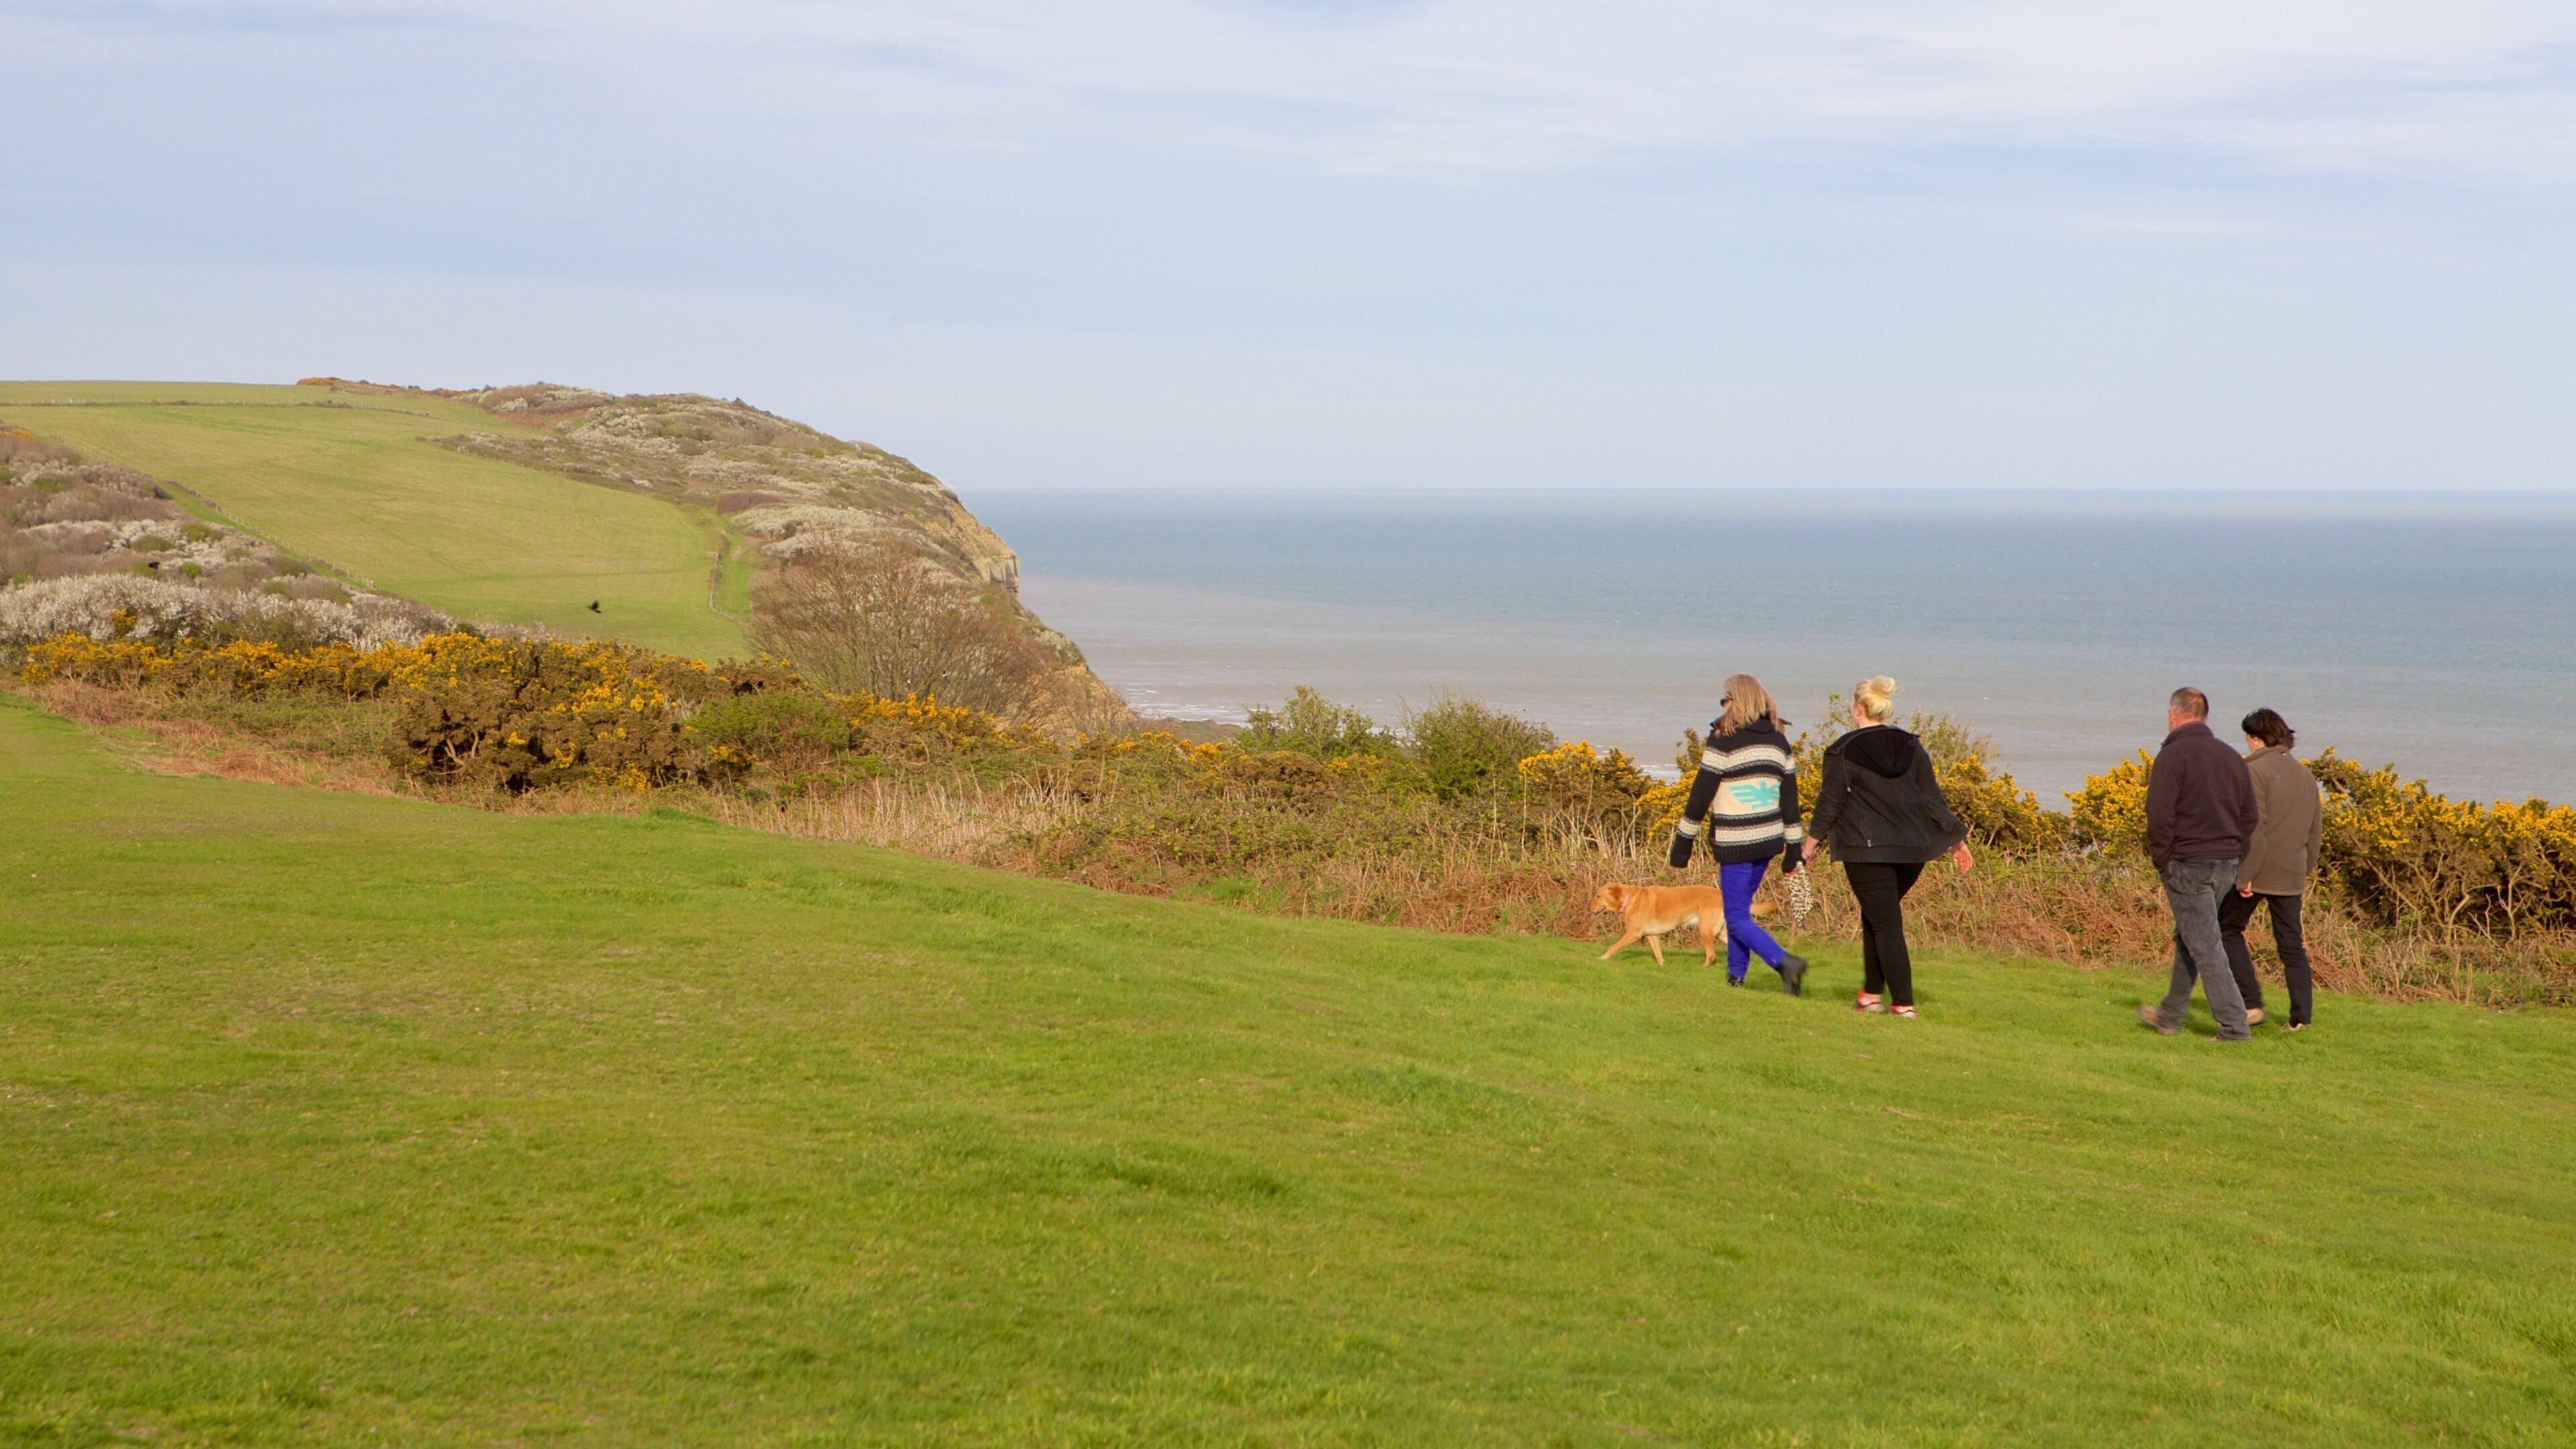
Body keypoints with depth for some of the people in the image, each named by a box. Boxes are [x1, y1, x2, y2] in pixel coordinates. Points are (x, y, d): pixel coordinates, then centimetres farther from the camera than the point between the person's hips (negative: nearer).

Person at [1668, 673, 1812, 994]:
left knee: (1737, 918, -3)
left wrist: (1683, 844, -2)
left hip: (1735, 844, -6)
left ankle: (1784, 961, -22)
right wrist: (1793, 848, 16)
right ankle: (1736, 974, 23)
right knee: (1740, 906, 21)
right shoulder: (1778, 741, 8)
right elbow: (1790, 798, 11)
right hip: (1768, 840, 7)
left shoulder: (1723, 742, -10)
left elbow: (1700, 796, -8)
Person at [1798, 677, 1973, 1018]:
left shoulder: (1843, 753, -7)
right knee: (1876, 916, 20)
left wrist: (1810, 846, 8)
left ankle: (1903, 1003, -8)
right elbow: (1934, 799, 8)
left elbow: (1829, 806, -4)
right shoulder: (1911, 747, 7)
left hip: (1868, 852, -5)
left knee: (1885, 925, -3)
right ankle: (1872, 992, 22)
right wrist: (1957, 842, 15)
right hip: (1913, 849, 5)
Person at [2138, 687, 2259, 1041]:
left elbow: (2159, 813, -17)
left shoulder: (2174, 755, -11)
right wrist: (2233, 855, 18)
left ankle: (2234, 1026, -8)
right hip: (2226, 865, 8)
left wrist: (2161, 858, -6)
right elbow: (2249, 815, 16)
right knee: (2188, 939, 20)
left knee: (2205, 947, -5)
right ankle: (2170, 1015, 30)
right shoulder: (2231, 757, 12)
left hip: (2187, 865, -8)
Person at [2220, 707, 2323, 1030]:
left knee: (2228, 929, 8)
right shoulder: (2305, 774, 12)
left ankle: (2251, 1003, -1)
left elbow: (2254, 826, -19)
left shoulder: (2255, 771, -12)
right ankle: (2301, 1016, 6)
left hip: (2258, 871, -6)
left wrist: (2245, 875, -18)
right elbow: (2316, 828, 18)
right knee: (2292, 943, 10)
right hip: (2291, 875, 7)